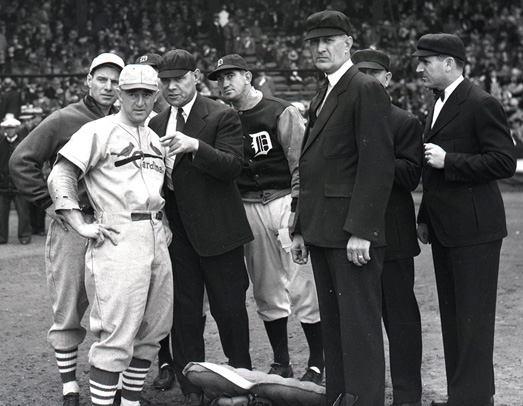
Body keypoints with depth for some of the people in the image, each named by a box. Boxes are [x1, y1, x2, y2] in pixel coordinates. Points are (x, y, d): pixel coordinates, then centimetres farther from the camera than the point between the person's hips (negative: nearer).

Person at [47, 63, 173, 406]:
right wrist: (82, 225, -13)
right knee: (118, 333, -13)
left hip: (156, 236, 8)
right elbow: (61, 175, -8)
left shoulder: (156, 140, 20)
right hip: (119, 237, -8)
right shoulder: (99, 131, -2)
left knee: (154, 329, 11)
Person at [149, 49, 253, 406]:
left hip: (216, 229, -5)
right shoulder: (156, 124, 14)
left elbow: (233, 166, -18)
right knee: (184, 313, 7)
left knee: (229, 309, 4)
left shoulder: (222, 117, -5)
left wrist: (195, 146, -30)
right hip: (175, 230, 5)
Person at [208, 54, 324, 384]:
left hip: (284, 201, -5)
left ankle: (318, 363, 5)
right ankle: (281, 364, 19)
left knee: (302, 288, -6)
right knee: (266, 292, 9)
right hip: (246, 207, 5)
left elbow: (301, 163, -5)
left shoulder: (282, 112, -1)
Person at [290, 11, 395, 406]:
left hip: (353, 232, -9)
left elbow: (378, 165, -16)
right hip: (323, 231, 9)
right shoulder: (321, 98, 20)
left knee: (359, 324, -5)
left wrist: (360, 230, -21)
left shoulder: (367, 90, -8)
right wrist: (301, 229, 17)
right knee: (332, 324, 13)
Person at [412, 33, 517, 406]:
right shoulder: (439, 106, 18)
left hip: (474, 229, -9)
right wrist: (425, 218, 20)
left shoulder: (482, 105, -10)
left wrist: (448, 160, -18)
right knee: (452, 317, 12)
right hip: (445, 230, 9)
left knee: (473, 319, -5)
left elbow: (505, 162, -17)